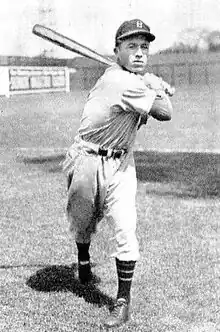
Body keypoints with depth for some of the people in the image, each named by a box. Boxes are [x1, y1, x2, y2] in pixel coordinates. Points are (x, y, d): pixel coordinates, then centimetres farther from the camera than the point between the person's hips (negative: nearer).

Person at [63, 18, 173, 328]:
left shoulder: (138, 78, 2)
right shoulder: (119, 81, -23)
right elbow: (165, 113, -19)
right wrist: (157, 86, -1)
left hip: (121, 164, 5)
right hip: (87, 160, -5)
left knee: (125, 227, -8)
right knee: (82, 219, 17)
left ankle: (123, 300, 3)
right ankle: (83, 259, 51)